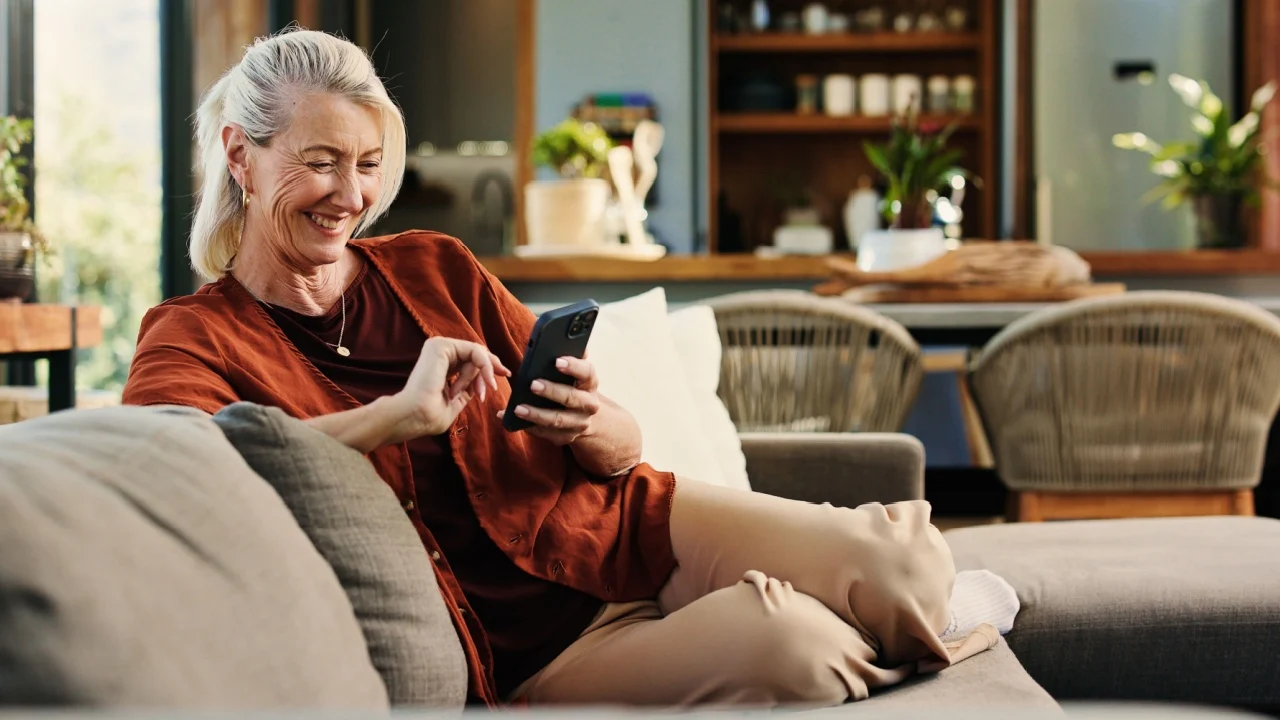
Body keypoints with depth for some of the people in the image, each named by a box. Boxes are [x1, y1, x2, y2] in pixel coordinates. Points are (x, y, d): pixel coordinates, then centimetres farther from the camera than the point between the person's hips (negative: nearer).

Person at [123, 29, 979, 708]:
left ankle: (952, 599, 14)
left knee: (901, 564, -22)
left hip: (627, 532, 4)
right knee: (788, 648, -29)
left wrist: (591, 427, -16)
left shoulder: (435, 269, 8)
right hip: (522, 651, -4)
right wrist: (400, 414, -31)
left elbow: (624, 452, 9)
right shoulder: (196, 336, -2)